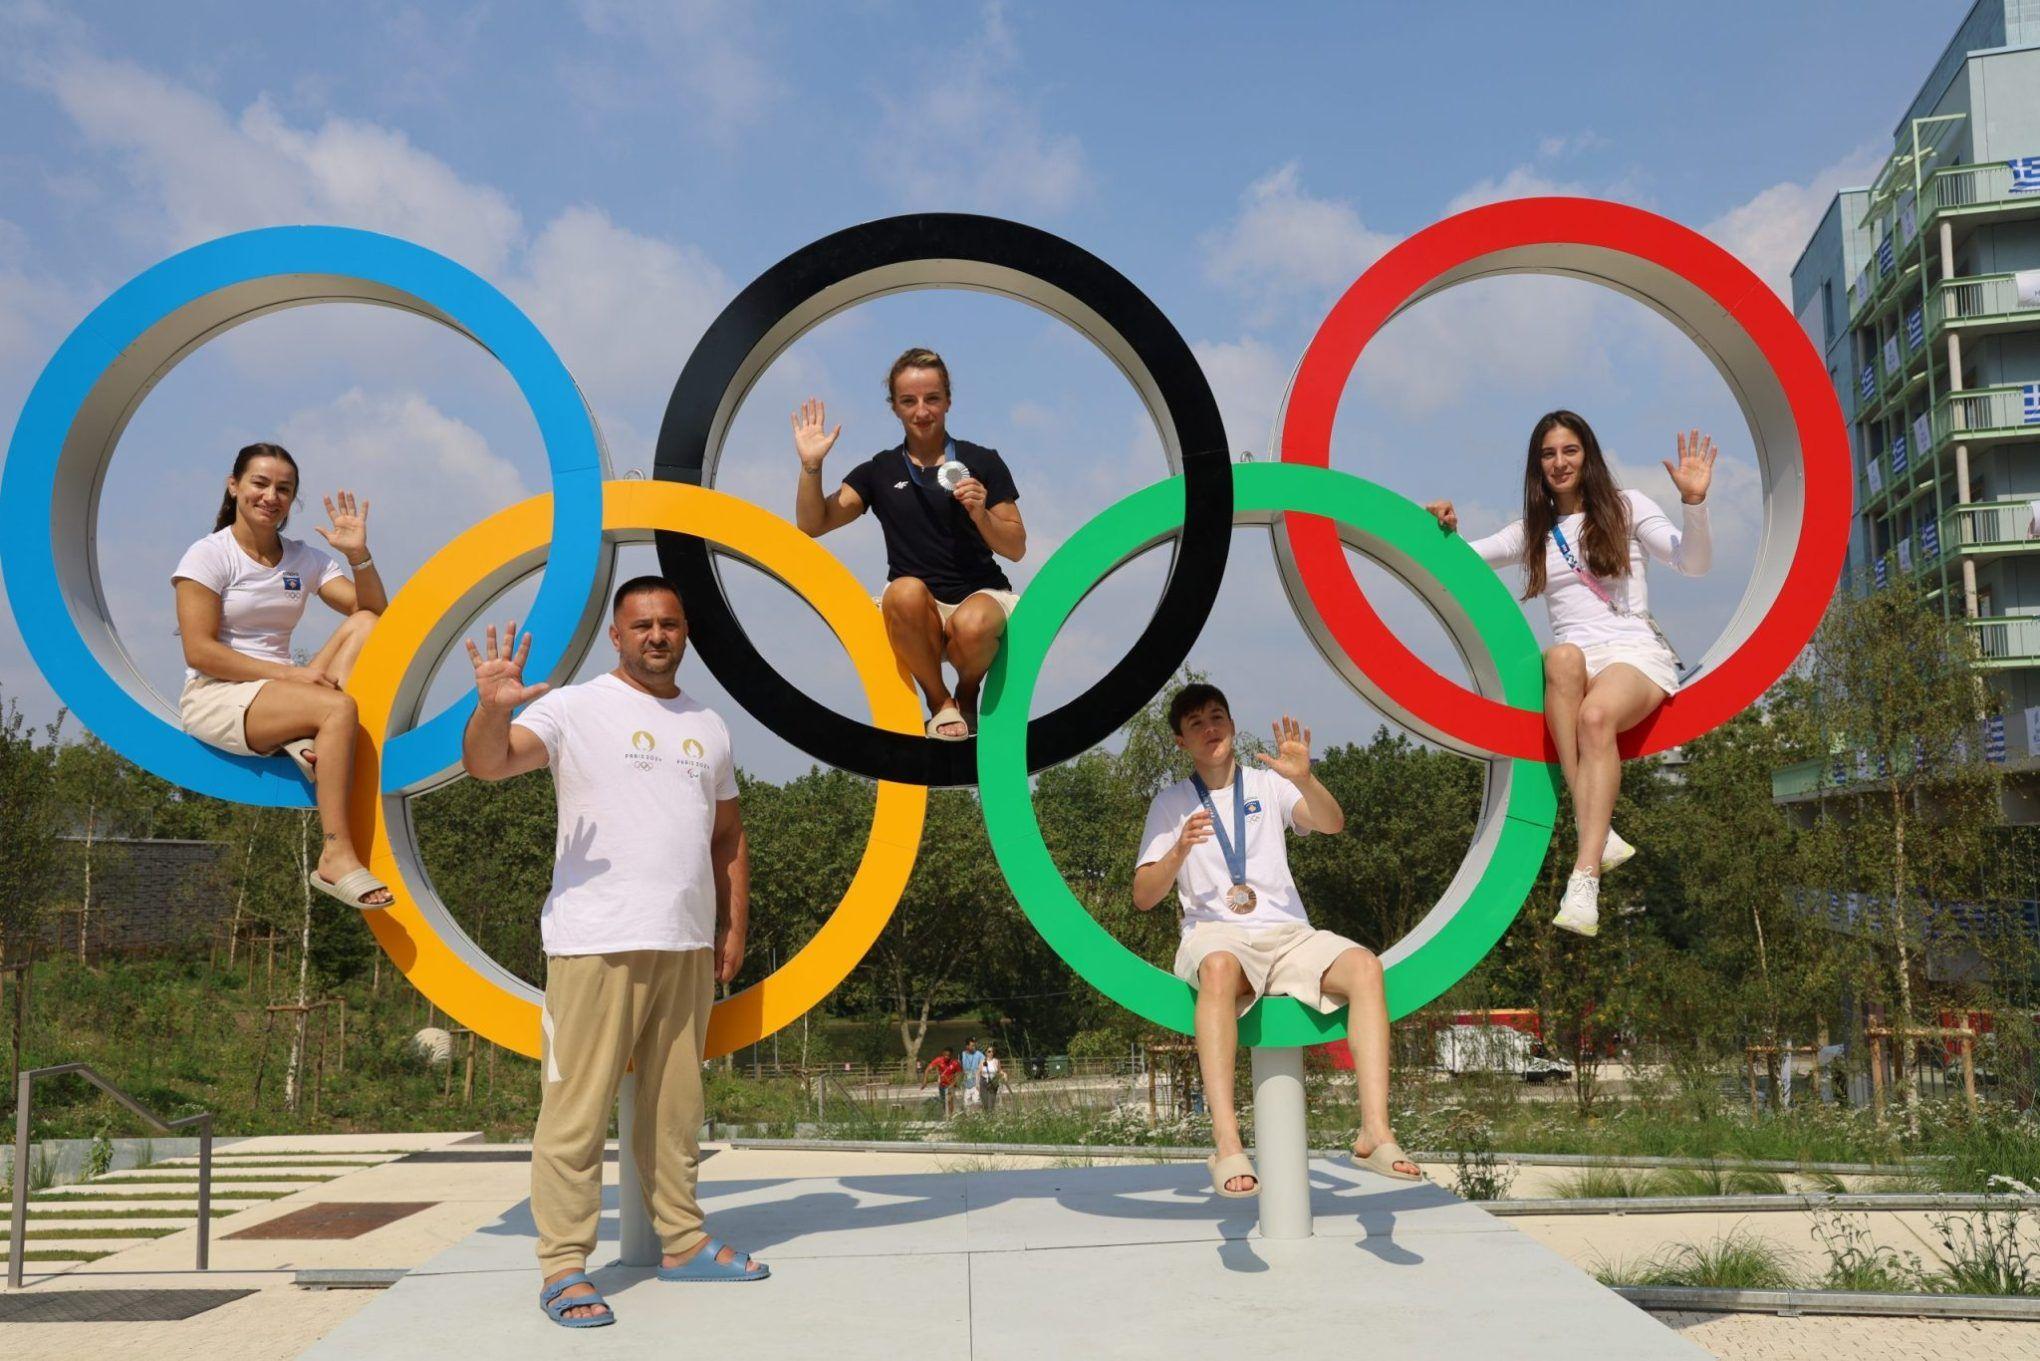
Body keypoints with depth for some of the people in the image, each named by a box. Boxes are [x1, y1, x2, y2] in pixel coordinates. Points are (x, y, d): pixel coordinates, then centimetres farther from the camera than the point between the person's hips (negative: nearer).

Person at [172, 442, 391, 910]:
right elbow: (199, 651, -13)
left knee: (364, 624, -14)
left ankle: (314, 741, -30)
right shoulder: (209, 555, -3)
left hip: (277, 693, 6)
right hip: (214, 698, -6)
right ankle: (336, 856, -33)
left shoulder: (305, 559, 13)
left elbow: (375, 615, 5)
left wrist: (358, 554, -9)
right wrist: (290, 674, -20)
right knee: (338, 708, -32)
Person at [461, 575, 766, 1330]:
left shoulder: (708, 725, 15)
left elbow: (727, 835, 19)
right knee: (577, 1108, -2)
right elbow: (487, 763, -15)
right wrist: (492, 708, -35)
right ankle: (564, 1266, 6)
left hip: (687, 947, 5)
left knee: (676, 1106, 13)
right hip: (596, 946, -5)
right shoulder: (575, 707, -2)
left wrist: (735, 925, 11)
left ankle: (682, 1241, 24)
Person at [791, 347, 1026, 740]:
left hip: (981, 596, -1)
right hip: (917, 616, 1)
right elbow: (811, 525, 7)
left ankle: (968, 692, 0)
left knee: (972, 625, -38)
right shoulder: (879, 471, 12)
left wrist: (980, 515, -13)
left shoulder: (982, 462, 7)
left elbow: (1017, 549, 5)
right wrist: (811, 465, -6)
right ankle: (940, 702, -12)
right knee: (905, 591, -36)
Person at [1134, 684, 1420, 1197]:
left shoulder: (1267, 784, 16)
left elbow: (1333, 824, -2)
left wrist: (1303, 779, -22)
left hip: (1289, 935, 2)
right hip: (1216, 937, -2)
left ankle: (1375, 1131, -31)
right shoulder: (1171, 802, 14)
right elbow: (1143, 897, 7)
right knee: (1219, 968, -39)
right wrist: (1179, 851, -12)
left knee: (1364, 965, -28)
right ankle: (1227, 1146, -46)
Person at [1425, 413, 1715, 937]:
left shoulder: (1626, 508, 13)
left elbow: (1694, 562, 2)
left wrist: (1693, 502, -15)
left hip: (1637, 654, -2)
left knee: (1595, 715, -37)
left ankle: (1585, 876, -47)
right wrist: (1445, 531, -5)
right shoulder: (1532, 531, 22)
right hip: (1574, 663, 2)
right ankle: (1597, 833, -42)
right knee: (1563, 657, -38)